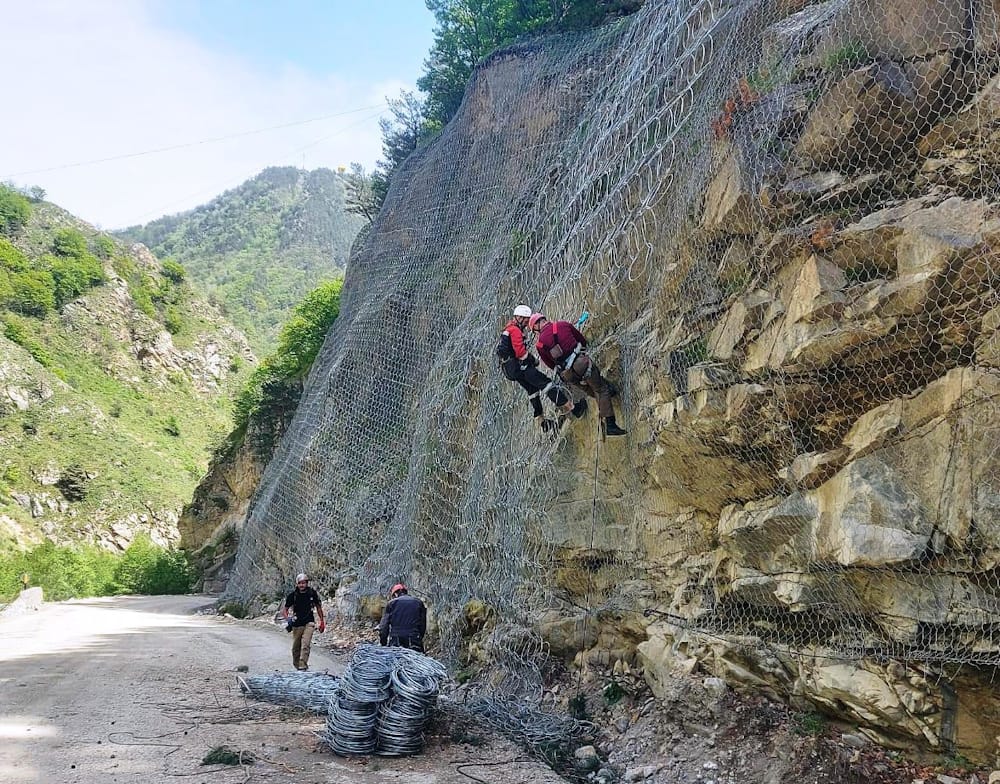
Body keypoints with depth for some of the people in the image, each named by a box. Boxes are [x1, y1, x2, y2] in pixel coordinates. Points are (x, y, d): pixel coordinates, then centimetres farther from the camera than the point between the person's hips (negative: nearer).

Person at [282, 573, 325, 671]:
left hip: (309, 623, -1)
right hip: (296, 625, 1)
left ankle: (303, 665, -22)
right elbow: (284, 610, 3)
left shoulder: (312, 593, -2)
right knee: (296, 647, 9)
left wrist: (322, 621, 12)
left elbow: (318, 607, 11)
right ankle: (296, 665, 29)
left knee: (306, 645, -17)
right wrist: (288, 619, -16)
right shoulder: (292, 595, -5)